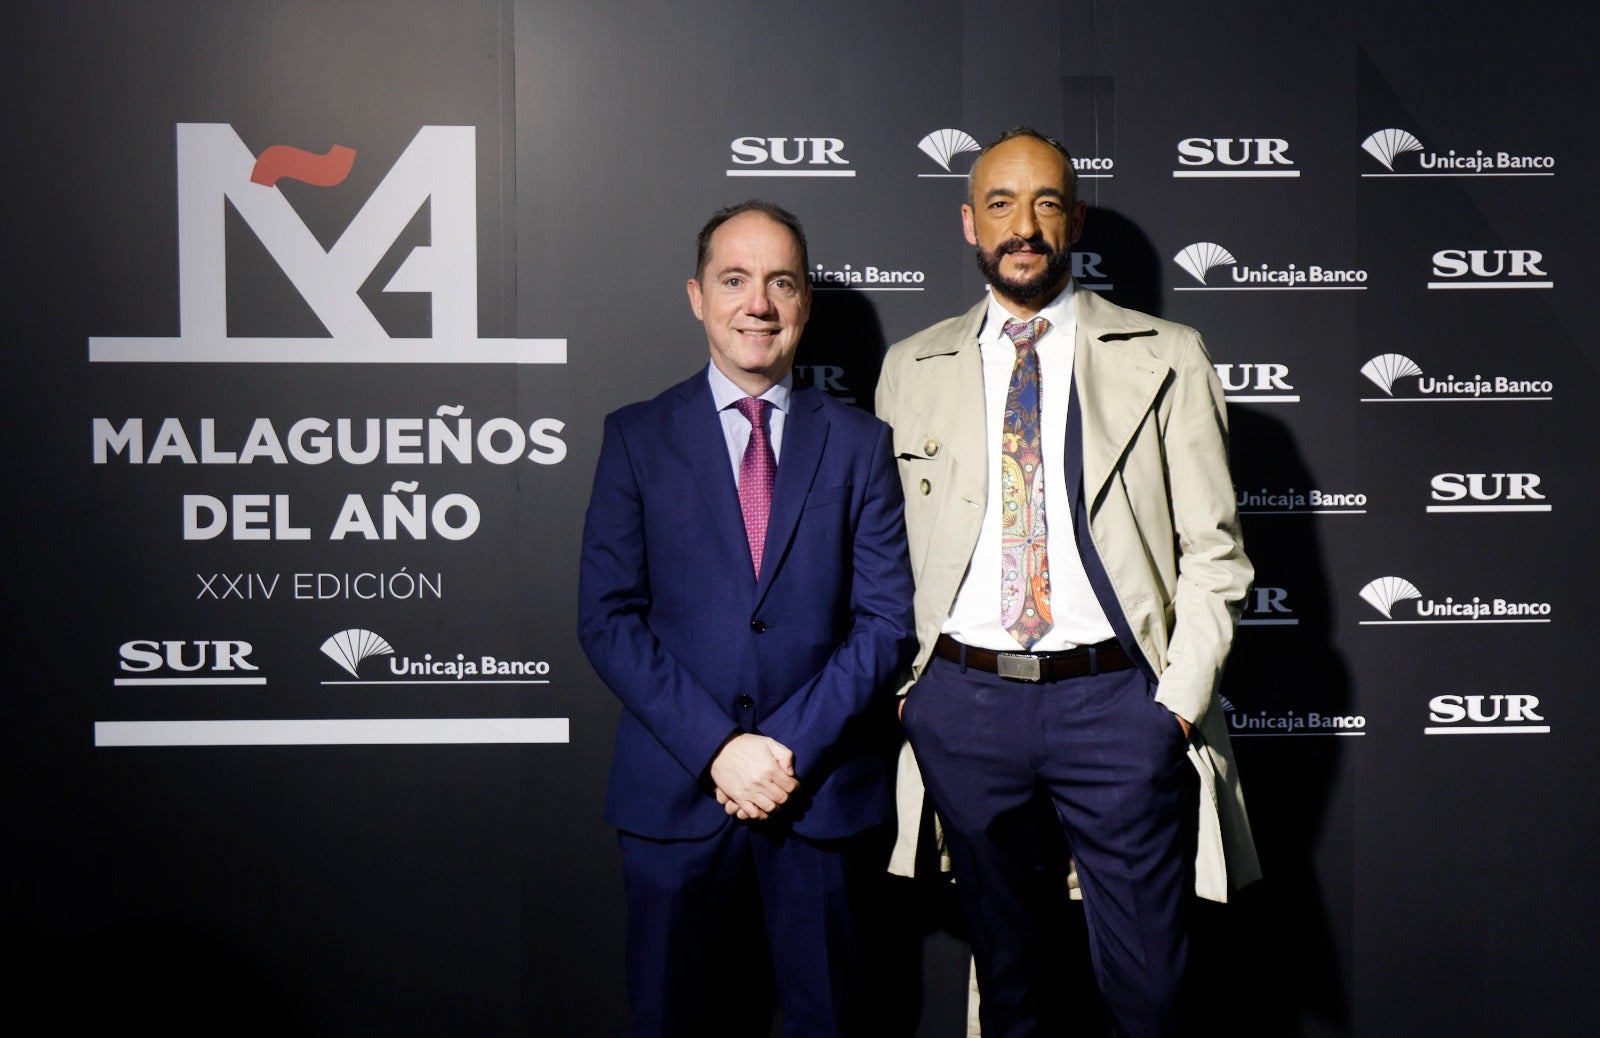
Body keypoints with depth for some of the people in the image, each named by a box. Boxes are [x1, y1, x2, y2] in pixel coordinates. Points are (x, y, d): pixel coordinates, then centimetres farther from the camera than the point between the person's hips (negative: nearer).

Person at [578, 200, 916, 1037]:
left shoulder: (859, 443, 3)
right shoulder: (637, 437, 1)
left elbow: (886, 618, -2)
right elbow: (607, 616, -5)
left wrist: (792, 747, -13)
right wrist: (718, 747, -14)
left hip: (825, 789, 1)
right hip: (677, 792, 0)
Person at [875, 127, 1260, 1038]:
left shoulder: (1166, 359, 4)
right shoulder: (912, 367, 10)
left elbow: (1214, 551, 2)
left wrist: (1179, 700, -6)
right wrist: (903, 681, 2)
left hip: (1118, 699, -1)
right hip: (963, 703, 2)